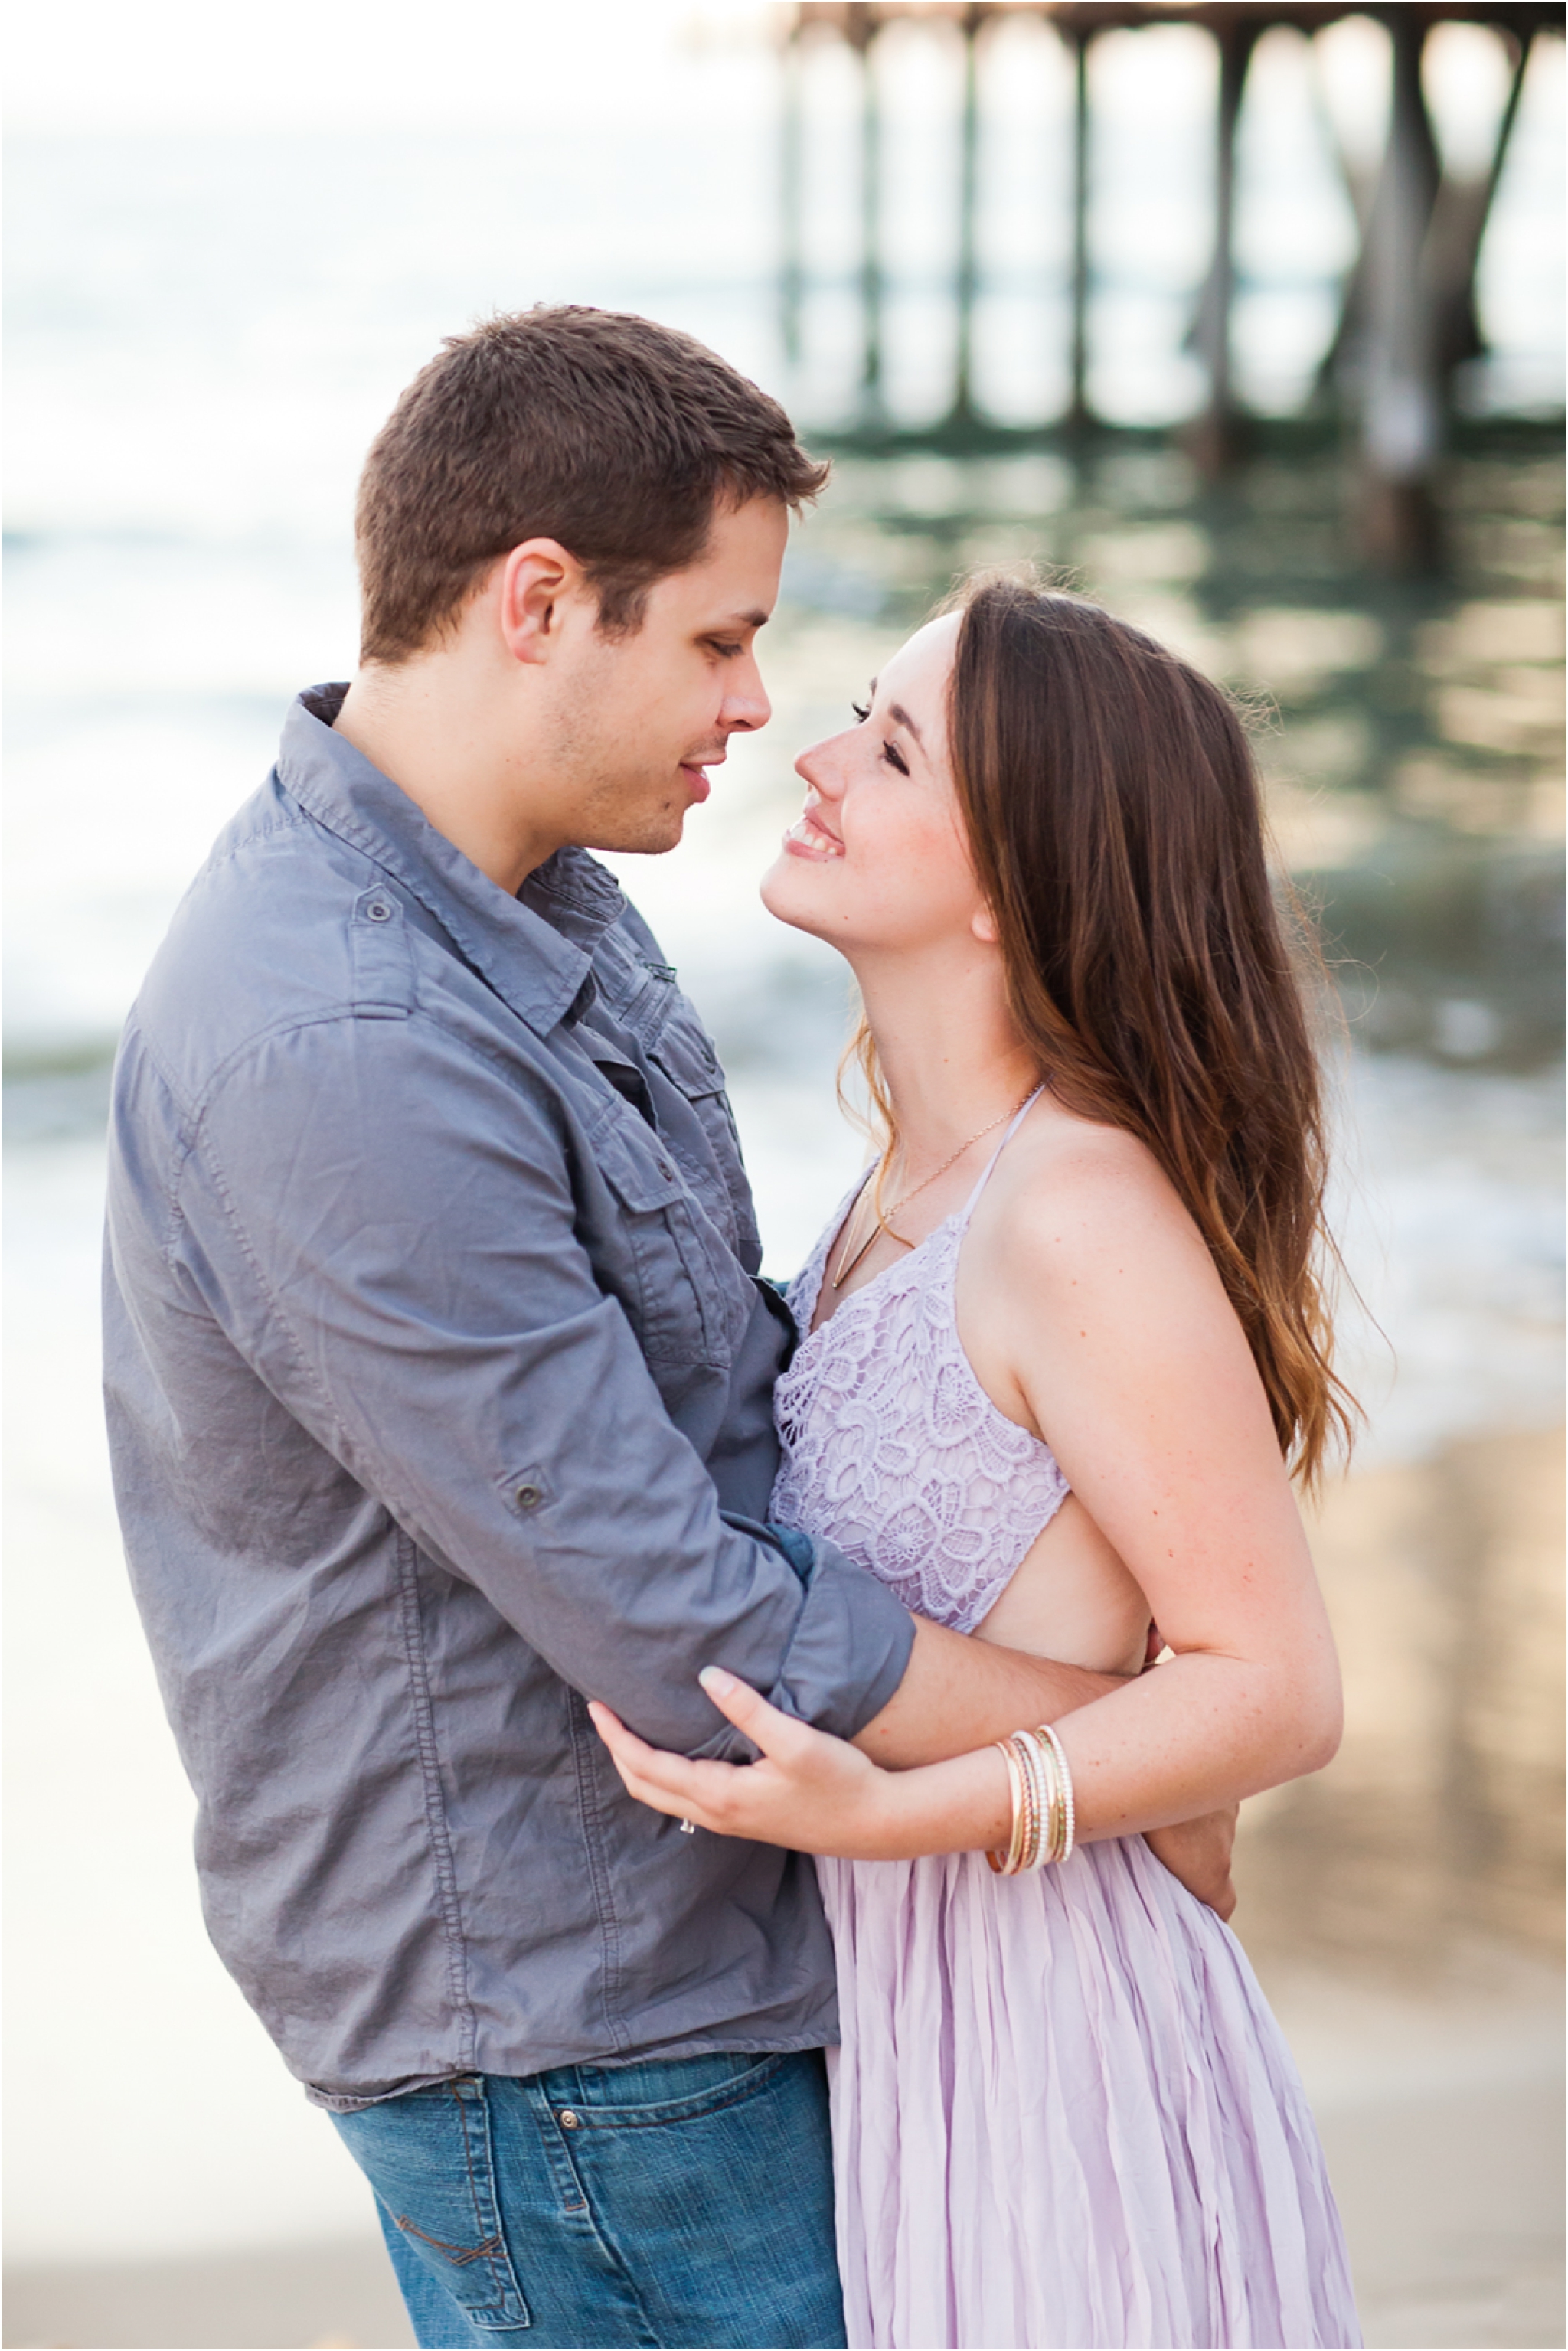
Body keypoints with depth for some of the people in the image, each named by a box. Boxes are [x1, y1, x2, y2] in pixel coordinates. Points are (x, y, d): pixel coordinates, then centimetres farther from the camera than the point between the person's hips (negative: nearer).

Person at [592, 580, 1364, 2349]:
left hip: (1031, 2027, -8)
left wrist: (890, 1811, -28)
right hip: (885, 2003, 8)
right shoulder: (908, 1182, 6)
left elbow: (1277, 1688, -19)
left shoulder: (1082, 1209, -21)